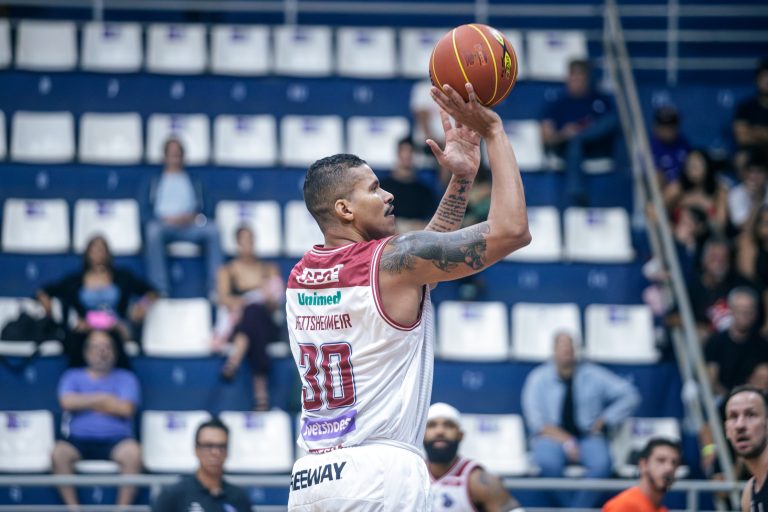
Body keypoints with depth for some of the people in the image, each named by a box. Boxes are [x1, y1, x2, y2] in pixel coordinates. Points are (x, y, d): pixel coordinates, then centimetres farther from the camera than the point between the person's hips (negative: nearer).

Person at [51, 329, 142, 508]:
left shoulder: (125, 378, 15)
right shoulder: (72, 377, 18)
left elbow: (126, 409, -3)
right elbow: (67, 402, -2)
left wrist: (85, 403, 2)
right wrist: (102, 398, 0)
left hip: (116, 439, -1)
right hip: (80, 439, 1)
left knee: (132, 452, -36)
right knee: (59, 452, -33)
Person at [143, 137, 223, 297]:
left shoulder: (192, 182, 26)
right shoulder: (156, 182, 21)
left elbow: (200, 207, 13)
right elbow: (148, 210, 8)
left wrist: (190, 217, -10)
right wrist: (167, 219, -11)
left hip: (189, 225, 2)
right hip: (164, 224, -2)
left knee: (212, 229, -31)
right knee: (152, 230, -39)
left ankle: (216, 286, -34)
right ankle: (160, 289, -46)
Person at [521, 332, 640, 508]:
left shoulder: (593, 376, 8)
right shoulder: (539, 378, 4)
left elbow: (630, 396, 11)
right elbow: (537, 421, -4)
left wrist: (604, 420, 1)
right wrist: (564, 441, -17)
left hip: (588, 437, 1)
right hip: (552, 437, -1)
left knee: (601, 463, -33)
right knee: (548, 462, -37)